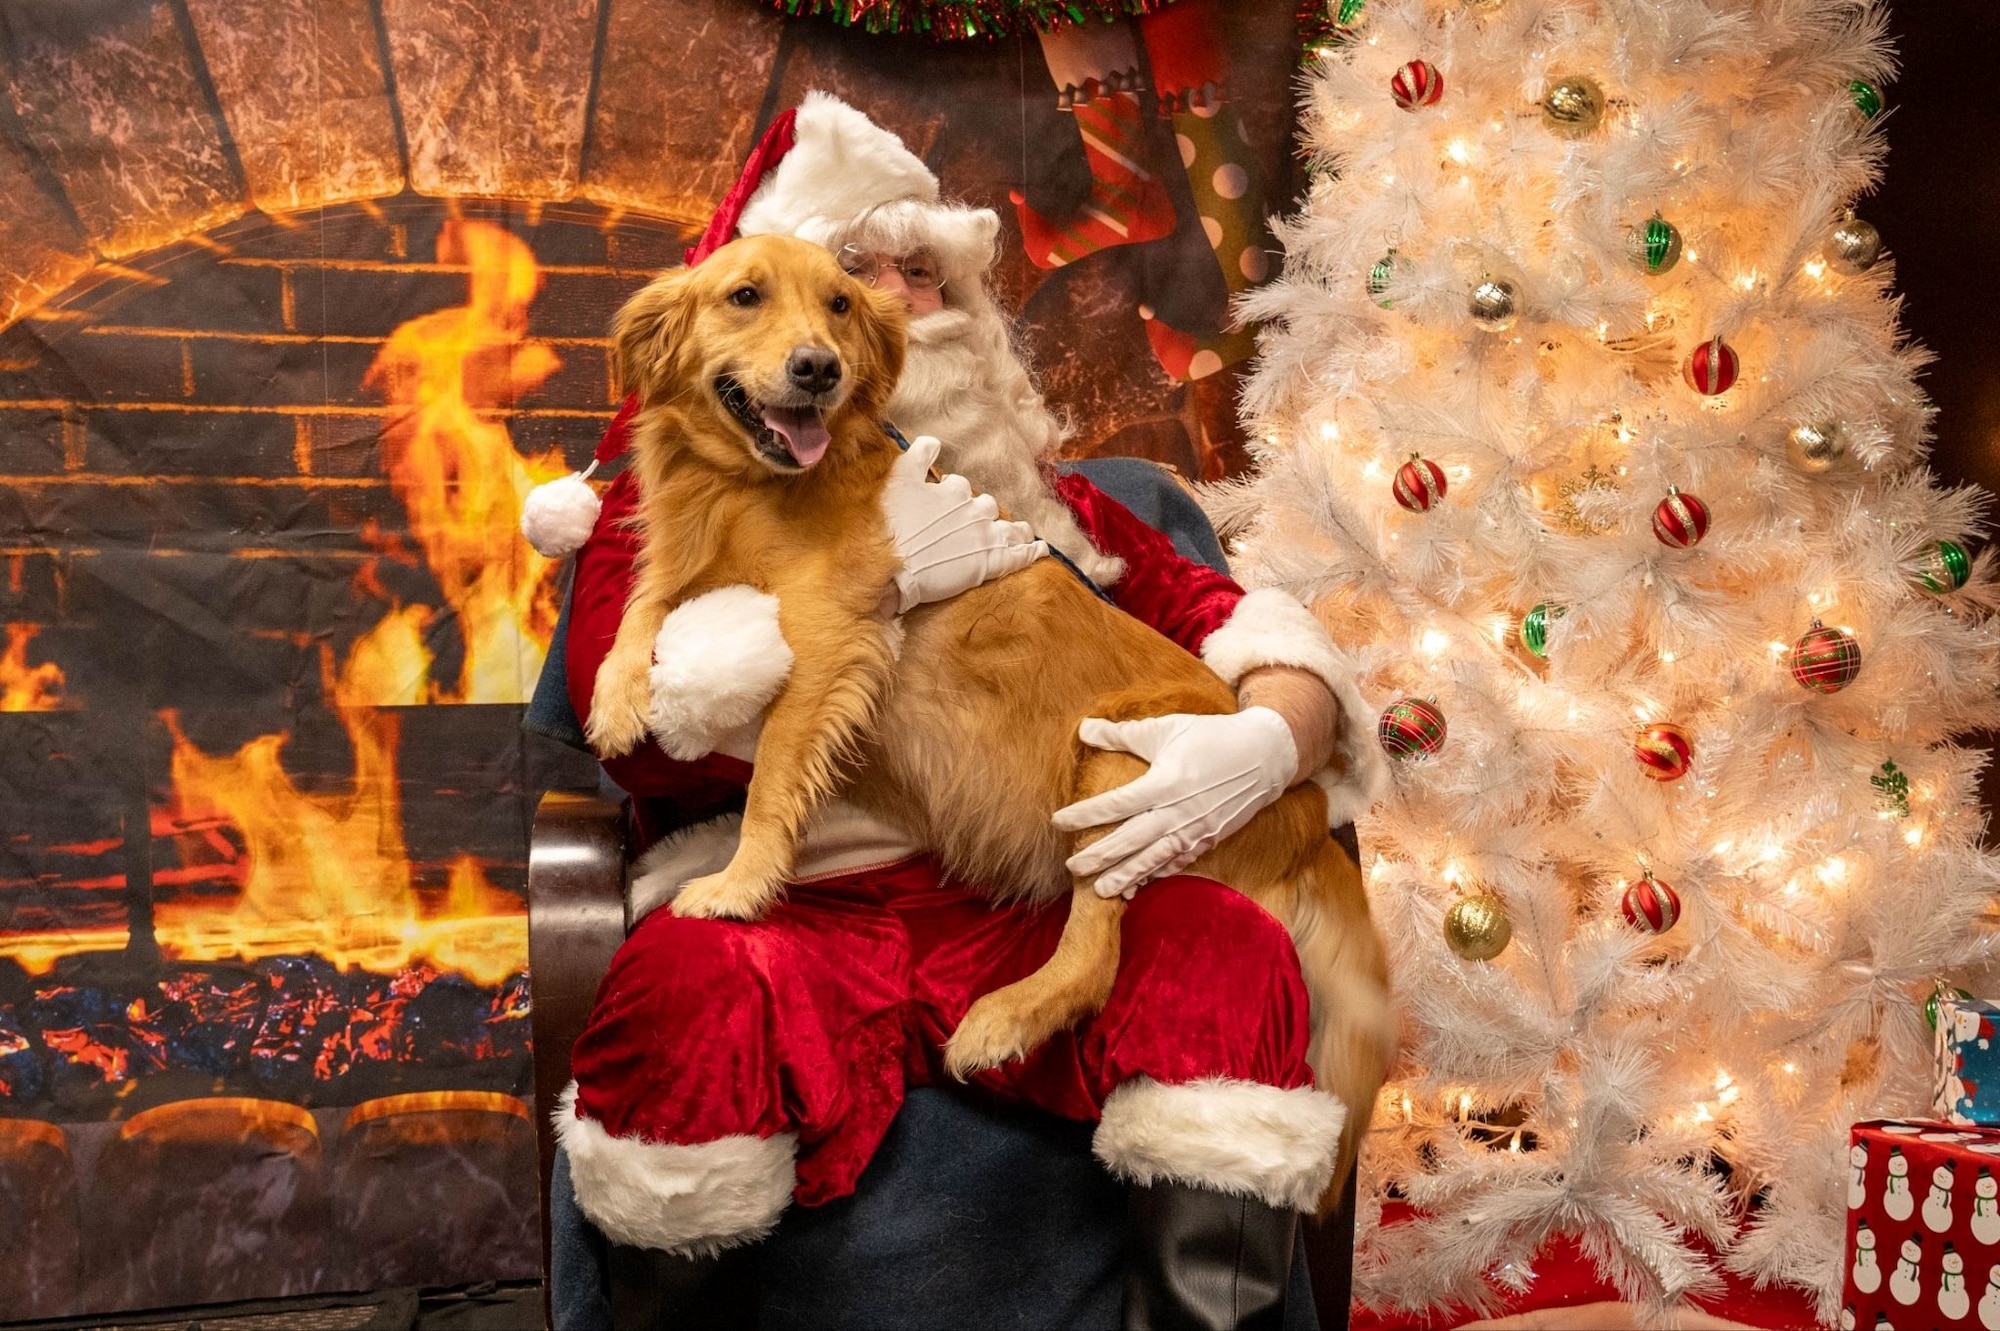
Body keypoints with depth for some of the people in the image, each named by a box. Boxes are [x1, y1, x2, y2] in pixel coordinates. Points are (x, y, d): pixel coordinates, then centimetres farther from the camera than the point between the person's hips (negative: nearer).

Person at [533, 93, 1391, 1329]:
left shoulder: (1031, 491, 20)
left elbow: (1253, 626, 11)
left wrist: (1269, 736, -14)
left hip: (1029, 914, 2)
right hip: (796, 912, -1)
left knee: (1228, 948, -28)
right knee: (691, 987, -35)